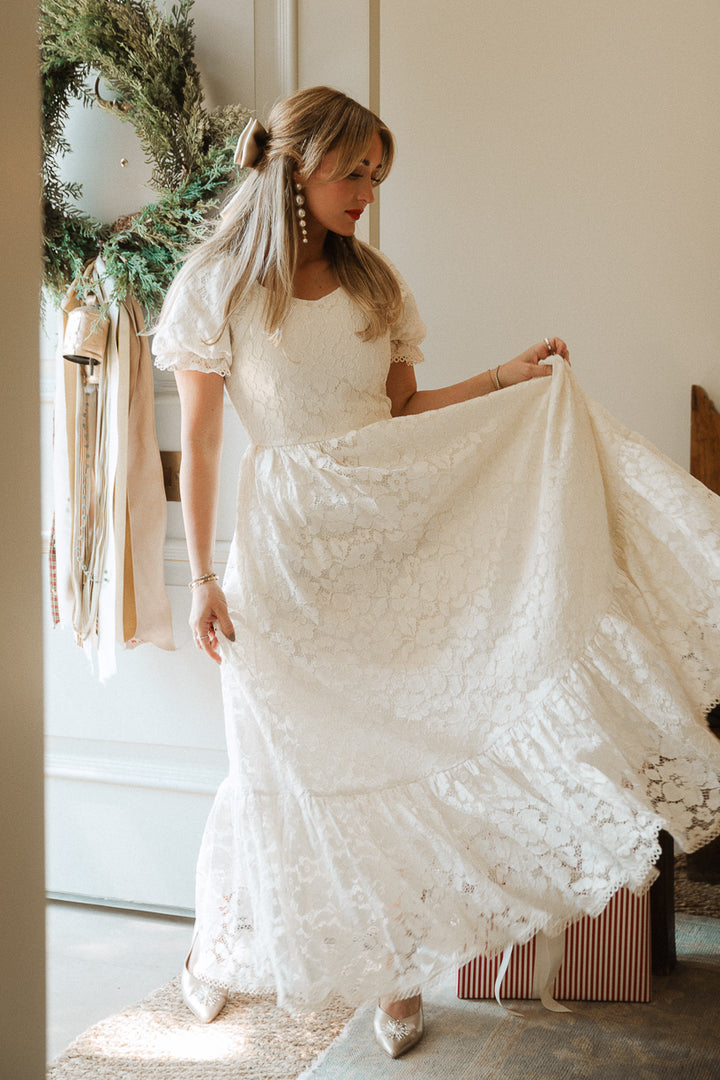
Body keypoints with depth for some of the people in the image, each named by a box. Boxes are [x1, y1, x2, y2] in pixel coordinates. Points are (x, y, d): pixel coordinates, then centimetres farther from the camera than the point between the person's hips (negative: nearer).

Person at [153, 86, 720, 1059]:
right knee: (285, 755, 7)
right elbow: (198, 448, -6)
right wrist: (202, 578, -10)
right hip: (289, 546, -3)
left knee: (399, 743, 7)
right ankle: (220, 947, 33)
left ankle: (396, 963, 25)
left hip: (396, 535, 4)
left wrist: (509, 378, 3)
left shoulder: (375, 285, 8)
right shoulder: (215, 291, -6)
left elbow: (403, 410, 12)